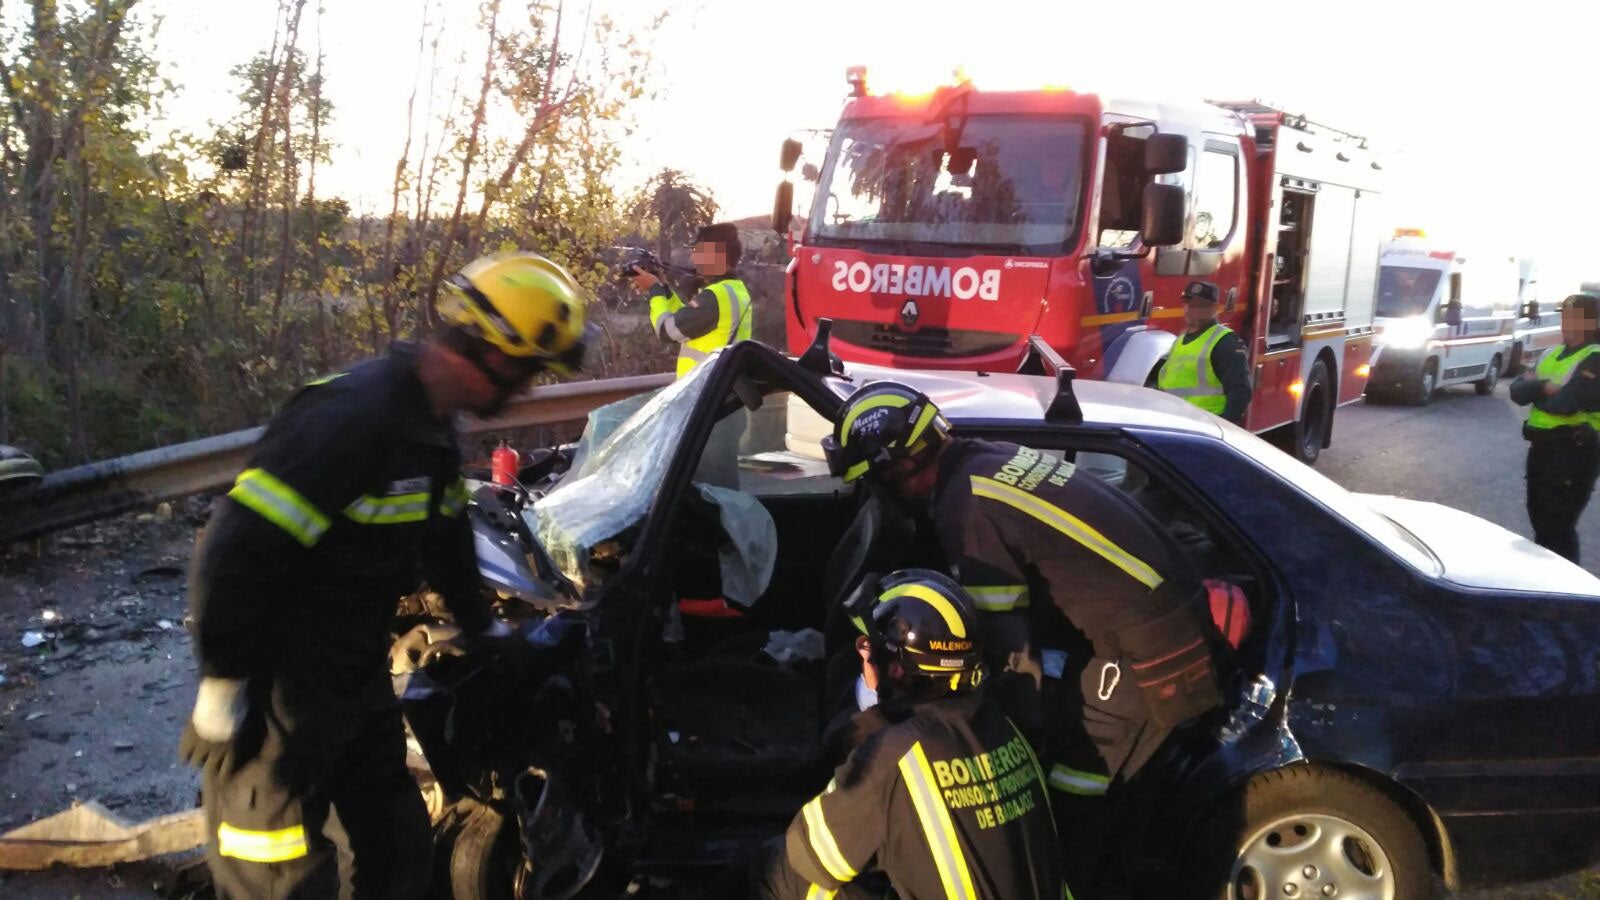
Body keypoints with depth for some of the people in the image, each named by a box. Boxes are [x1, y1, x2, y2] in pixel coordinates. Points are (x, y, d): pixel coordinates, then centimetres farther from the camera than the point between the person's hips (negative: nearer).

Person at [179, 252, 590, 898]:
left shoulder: (431, 427, 4)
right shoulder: (350, 419, -27)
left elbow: (441, 533, 20)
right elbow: (236, 550, -28)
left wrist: (482, 626, 29)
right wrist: (224, 682, -21)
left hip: (359, 679, 9)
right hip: (282, 696, -9)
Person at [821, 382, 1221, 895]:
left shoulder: (965, 507, -19)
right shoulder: (993, 460, 9)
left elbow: (1006, 638, -15)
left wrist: (1029, 738, -5)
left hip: (1142, 653, -9)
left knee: (1069, 801, 3)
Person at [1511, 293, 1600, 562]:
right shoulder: (1551, 354, 14)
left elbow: (1565, 403, -23)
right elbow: (1517, 391, 4)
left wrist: (1534, 390, -4)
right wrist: (1543, 387, -15)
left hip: (1574, 450, -8)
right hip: (1541, 445, 8)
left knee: (1558, 524, -6)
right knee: (1539, 517, 17)